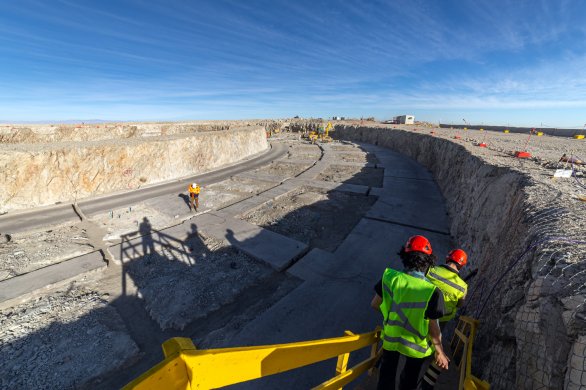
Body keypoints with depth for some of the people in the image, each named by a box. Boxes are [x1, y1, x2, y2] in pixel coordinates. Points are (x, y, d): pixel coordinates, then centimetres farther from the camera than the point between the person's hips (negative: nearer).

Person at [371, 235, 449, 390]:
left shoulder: (389, 277, -26)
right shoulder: (433, 292, -32)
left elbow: (375, 305, -14)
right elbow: (433, 328, -20)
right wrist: (440, 352, -1)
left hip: (390, 338, 1)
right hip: (415, 345, 0)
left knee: (387, 372, 29)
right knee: (410, 377, 31)